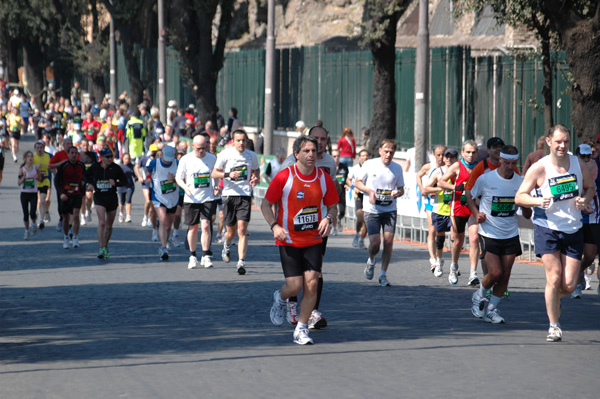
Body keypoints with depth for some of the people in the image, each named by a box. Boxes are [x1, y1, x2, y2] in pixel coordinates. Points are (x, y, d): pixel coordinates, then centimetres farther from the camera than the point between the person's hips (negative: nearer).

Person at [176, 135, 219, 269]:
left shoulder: (213, 159, 3)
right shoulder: (185, 160, 0)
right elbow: (178, 178, 5)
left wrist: (217, 188, -2)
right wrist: (185, 187, -15)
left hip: (208, 198, 0)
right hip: (191, 199, 0)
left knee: (206, 225, -13)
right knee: (193, 228, 7)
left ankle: (206, 256, -7)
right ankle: (193, 256, 22)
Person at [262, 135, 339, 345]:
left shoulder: (323, 178, -1)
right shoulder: (284, 177, -10)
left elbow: (332, 206, 11)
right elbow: (266, 204, -3)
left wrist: (327, 219, -11)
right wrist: (275, 225, -19)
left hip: (313, 239, 3)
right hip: (289, 240, -3)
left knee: (312, 284, -7)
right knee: (295, 286, -7)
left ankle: (301, 330, 6)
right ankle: (280, 299, 30)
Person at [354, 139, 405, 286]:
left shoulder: (397, 168, 4)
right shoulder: (369, 165, -2)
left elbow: (401, 189, 13)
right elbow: (357, 182, 6)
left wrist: (397, 193, -11)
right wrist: (369, 191, -12)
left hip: (390, 210, 2)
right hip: (372, 210, -2)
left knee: (389, 240, -10)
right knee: (375, 242, -8)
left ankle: (383, 275, 3)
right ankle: (371, 261, 28)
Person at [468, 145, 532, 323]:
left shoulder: (521, 182, 0)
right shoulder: (485, 179, -8)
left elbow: (527, 215, 6)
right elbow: (470, 197, 9)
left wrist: (527, 206, -17)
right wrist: (476, 213, -8)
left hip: (511, 235, 3)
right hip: (489, 234, -3)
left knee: (505, 275, 2)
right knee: (495, 273, -13)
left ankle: (491, 309, 18)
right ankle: (479, 295, 18)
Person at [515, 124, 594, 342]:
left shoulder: (578, 165, 1)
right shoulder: (539, 168, -9)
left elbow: (590, 188, 17)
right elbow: (519, 197, -6)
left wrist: (584, 199, -6)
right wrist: (538, 201, -26)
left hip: (573, 230, 3)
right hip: (547, 228, -3)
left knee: (569, 285, -3)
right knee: (554, 277, -12)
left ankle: (553, 300, 32)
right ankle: (553, 326, 2)